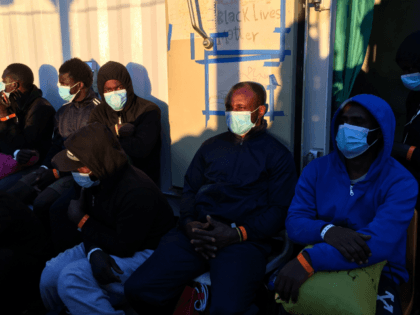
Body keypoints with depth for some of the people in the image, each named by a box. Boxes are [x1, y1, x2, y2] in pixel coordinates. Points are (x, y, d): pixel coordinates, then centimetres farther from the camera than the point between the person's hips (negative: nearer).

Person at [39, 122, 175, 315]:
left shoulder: (136, 192, -30)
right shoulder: (94, 181, -6)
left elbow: (124, 247, -24)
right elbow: (91, 225, 3)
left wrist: (82, 220, -16)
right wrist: (94, 252, -22)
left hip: (141, 252, -8)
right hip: (108, 245, 8)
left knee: (72, 279, -25)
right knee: (51, 274, -3)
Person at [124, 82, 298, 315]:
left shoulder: (277, 154, 10)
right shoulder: (210, 146, 23)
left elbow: (280, 209, 1)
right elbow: (189, 189, 19)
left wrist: (238, 233, -13)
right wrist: (188, 223, -2)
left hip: (244, 239, -3)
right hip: (195, 232, 4)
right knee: (139, 289, -16)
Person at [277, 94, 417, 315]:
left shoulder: (400, 183, -12)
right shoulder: (316, 170, 0)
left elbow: (379, 242, -26)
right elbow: (294, 222, -8)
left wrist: (308, 260, -38)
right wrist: (327, 231, -33)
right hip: (323, 268, 1)